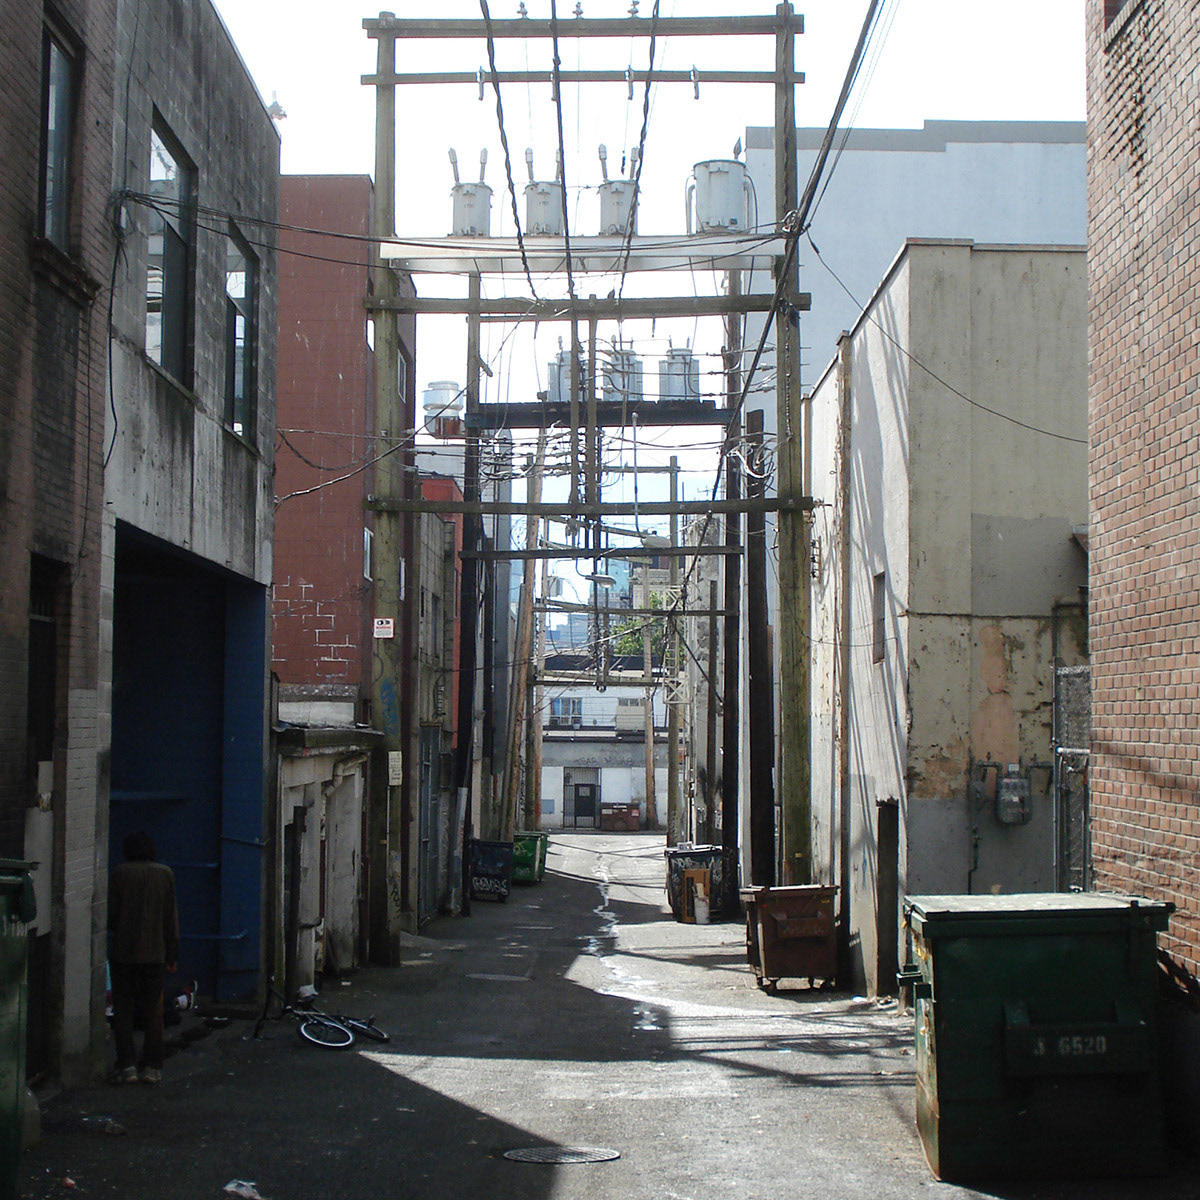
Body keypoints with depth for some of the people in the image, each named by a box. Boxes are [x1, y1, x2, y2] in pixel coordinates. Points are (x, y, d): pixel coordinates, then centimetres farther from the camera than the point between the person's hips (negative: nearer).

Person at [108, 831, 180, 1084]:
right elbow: (171, 917, 4)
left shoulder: (120, 873, -4)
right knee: (153, 1011, 8)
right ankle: (152, 1067, 7)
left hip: (123, 952, -2)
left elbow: (111, 912, -4)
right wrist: (172, 954, 9)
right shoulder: (165, 873, 2)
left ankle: (127, 1066, 0)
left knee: (123, 1009, 5)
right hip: (155, 953, 2)